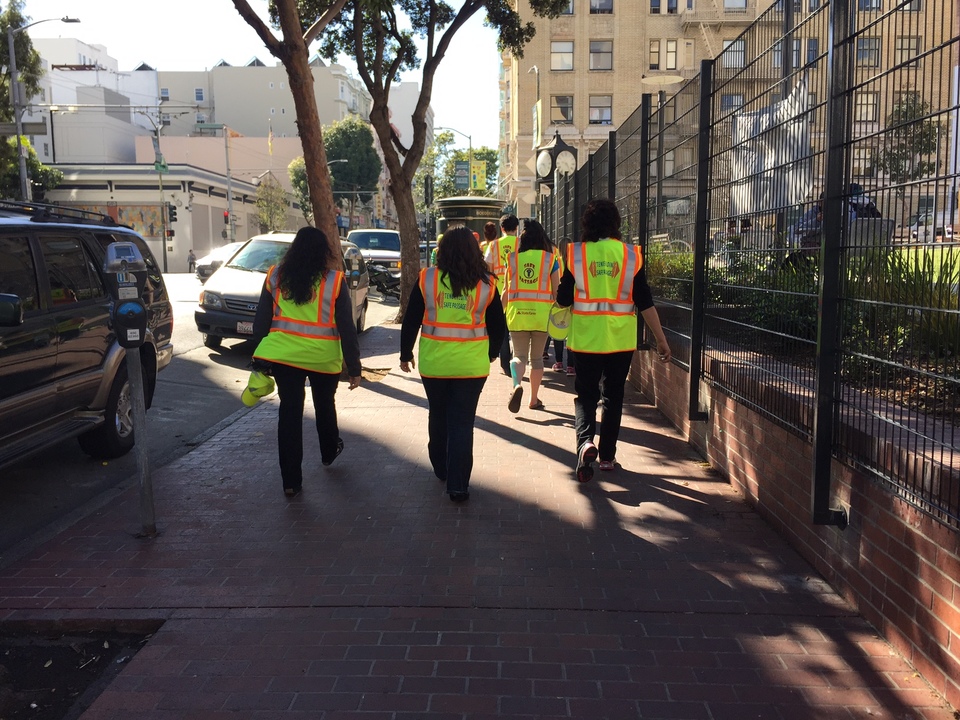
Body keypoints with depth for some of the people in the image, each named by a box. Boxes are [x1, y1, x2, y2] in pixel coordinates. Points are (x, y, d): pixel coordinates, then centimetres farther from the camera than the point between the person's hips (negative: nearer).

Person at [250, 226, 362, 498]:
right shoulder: (333, 280, -8)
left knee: (289, 412, 7)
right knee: (325, 405, 23)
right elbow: (346, 328, -7)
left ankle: (291, 481, 7)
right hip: (323, 357, -1)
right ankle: (329, 452, 47)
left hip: (282, 354, 1)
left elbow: (261, 320, 6)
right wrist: (354, 368, -1)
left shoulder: (275, 276, 1)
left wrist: (262, 356, 16)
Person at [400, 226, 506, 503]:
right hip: (471, 365, -1)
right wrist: (491, 353, 21)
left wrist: (405, 353, 13)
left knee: (438, 418, 19)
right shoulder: (486, 283, -2)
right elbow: (498, 325, 5)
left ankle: (441, 469, 35)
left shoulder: (427, 279, -3)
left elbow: (410, 321, 0)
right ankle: (457, 485, 3)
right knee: (462, 424, 4)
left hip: (434, 364, 1)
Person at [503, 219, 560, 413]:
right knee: (537, 357, 14)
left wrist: (503, 311, 17)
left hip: (517, 313, 0)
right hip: (541, 313, 0)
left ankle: (517, 384, -22)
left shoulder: (513, 258, 2)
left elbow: (506, 290, 5)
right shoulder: (551, 259, 0)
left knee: (519, 355, 7)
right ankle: (534, 399, 19)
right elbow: (556, 291, 1)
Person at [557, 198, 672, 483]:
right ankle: (607, 455, 21)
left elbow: (563, 299, -1)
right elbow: (645, 302, -4)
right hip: (620, 339, 1)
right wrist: (661, 339, 2)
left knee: (586, 394, 10)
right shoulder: (630, 254, -3)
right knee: (613, 395, 14)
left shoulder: (576, 253, -5)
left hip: (586, 338, -1)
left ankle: (585, 442, -15)